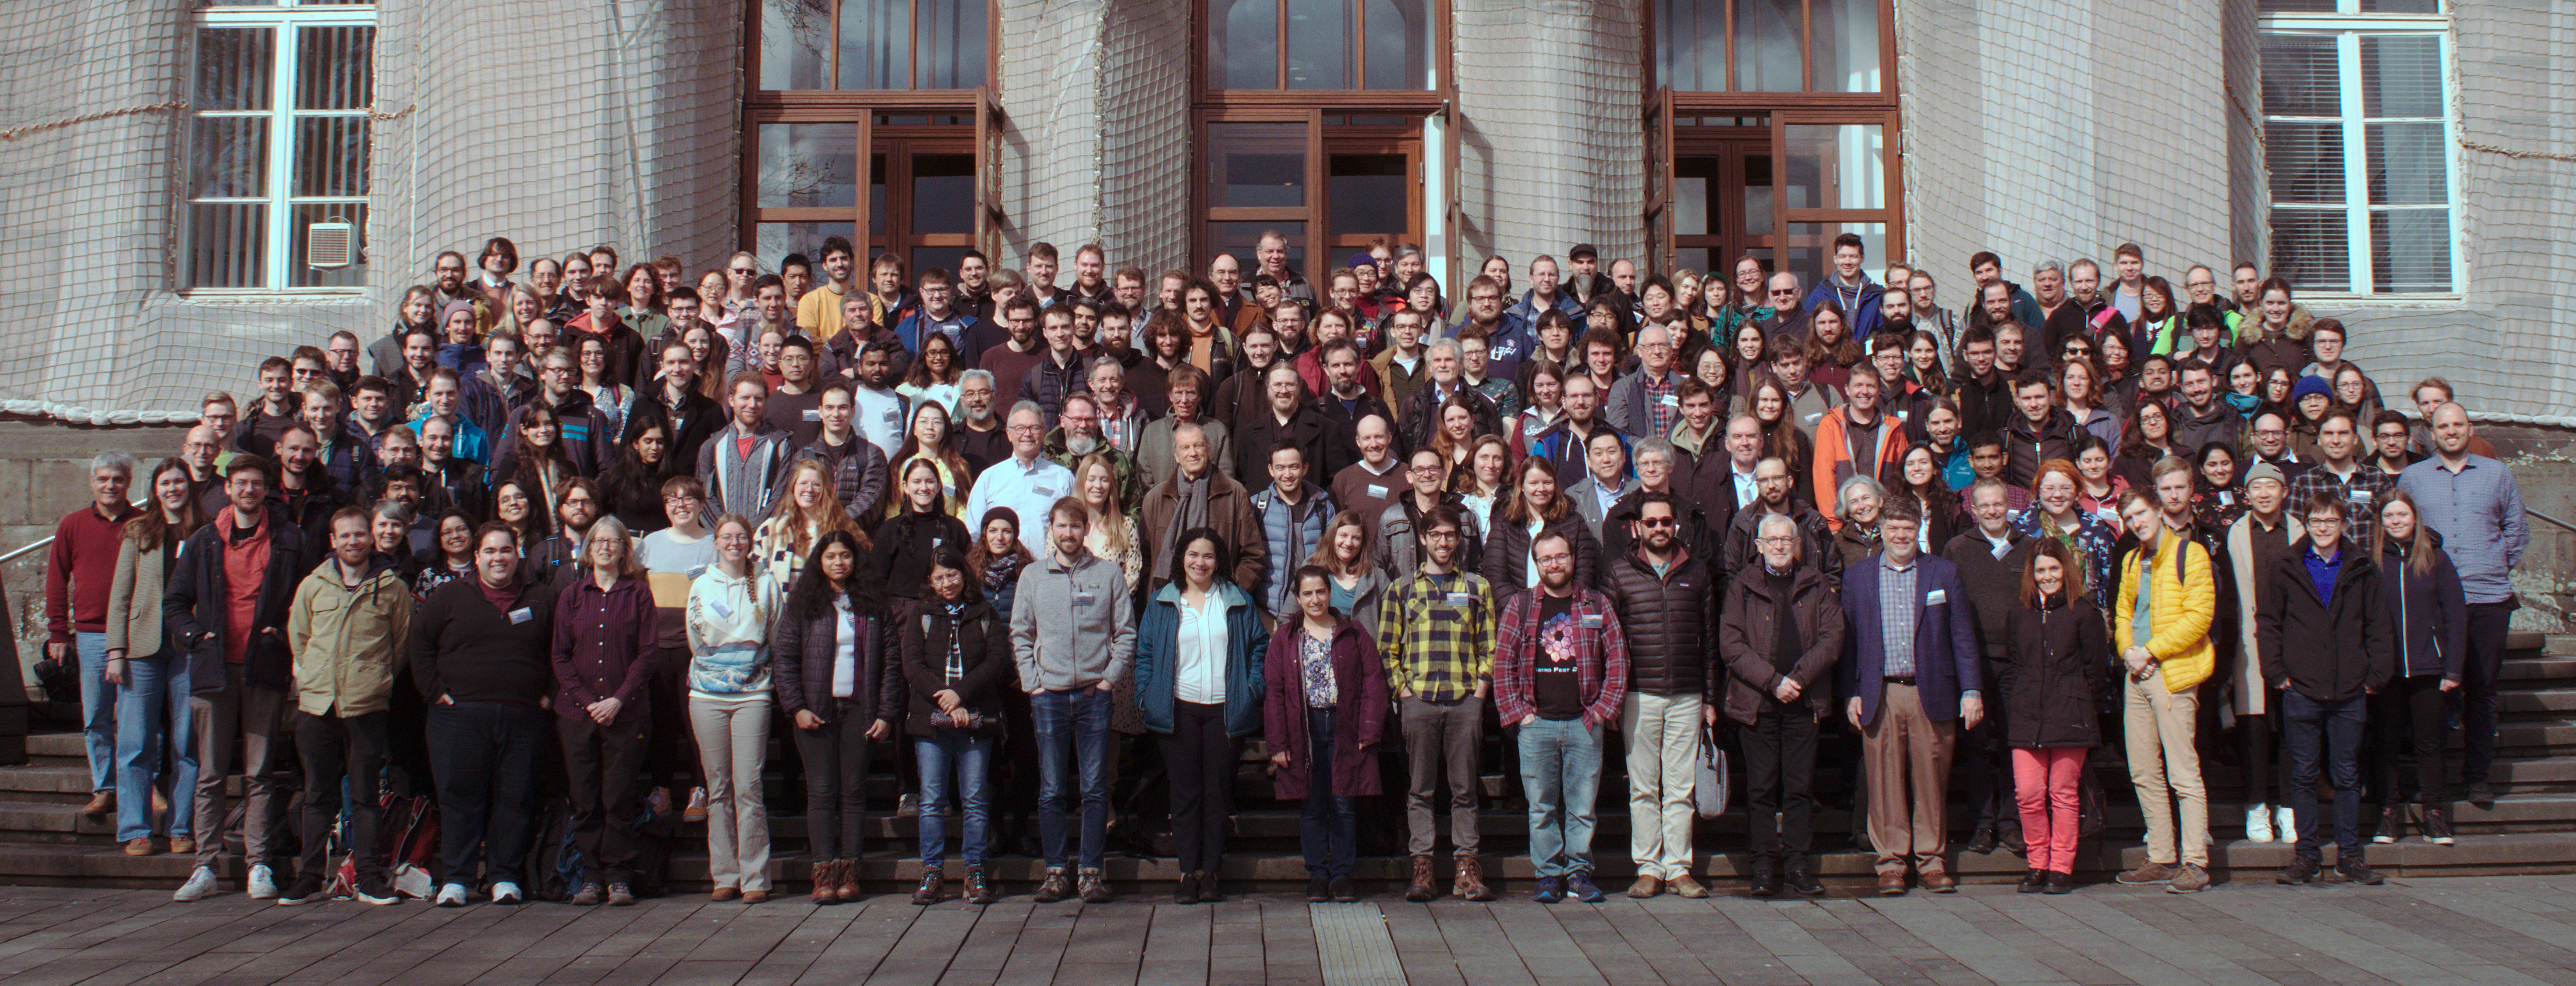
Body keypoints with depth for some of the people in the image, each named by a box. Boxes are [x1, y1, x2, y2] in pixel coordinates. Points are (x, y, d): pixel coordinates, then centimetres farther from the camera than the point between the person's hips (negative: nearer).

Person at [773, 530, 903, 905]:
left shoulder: (874, 605, 9)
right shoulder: (804, 604, 7)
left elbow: (890, 660, 6)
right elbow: (784, 657, 3)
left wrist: (887, 713, -1)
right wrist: (796, 707, -7)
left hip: (859, 709, 1)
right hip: (816, 711, -1)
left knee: (854, 790, 1)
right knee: (822, 791, -2)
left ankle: (849, 871, 4)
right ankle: (824, 873, -2)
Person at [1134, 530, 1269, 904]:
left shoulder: (1238, 601, 9)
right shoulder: (1161, 603, 8)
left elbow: (1260, 646, 10)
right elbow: (1144, 652, 8)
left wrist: (1253, 687, -2)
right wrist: (1147, 694, -4)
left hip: (1225, 710, 0)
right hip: (1179, 710, 0)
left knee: (1218, 792, 2)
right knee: (1185, 792, 1)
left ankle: (1209, 872, 9)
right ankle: (1187, 872, 5)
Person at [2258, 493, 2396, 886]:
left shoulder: (2362, 570, 7)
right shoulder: (2287, 568, 4)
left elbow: (2378, 627, 10)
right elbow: (2267, 621, 6)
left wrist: (2378, 674, 1)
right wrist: (2276, 671, -1)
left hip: (2350, 692, 1)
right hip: (2301, 691, -1)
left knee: (2348, 777, 8)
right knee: (2304, 776, 4)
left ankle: (2349, 856, 16)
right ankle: (2306, 854, 11)